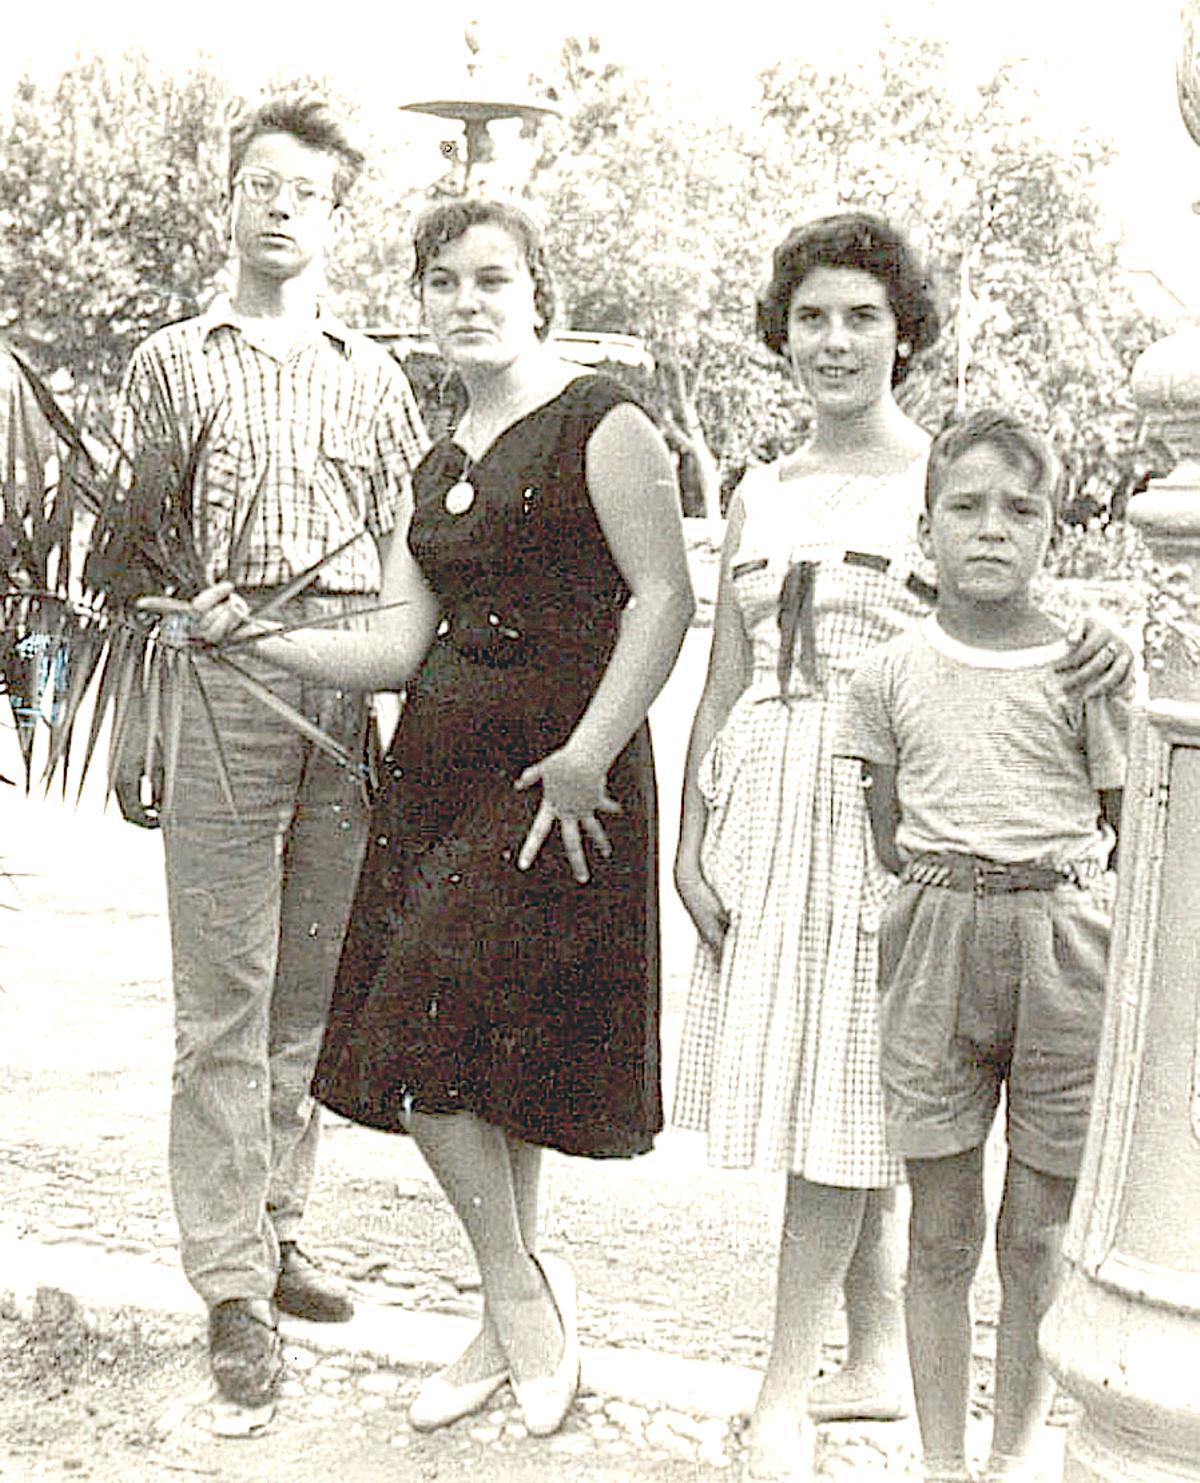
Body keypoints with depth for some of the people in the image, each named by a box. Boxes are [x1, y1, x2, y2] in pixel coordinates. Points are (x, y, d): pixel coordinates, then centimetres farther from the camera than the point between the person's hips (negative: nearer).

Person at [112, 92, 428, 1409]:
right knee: (223, 993, -4)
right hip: (220, 675, -3)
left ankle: (274, 1227, 20)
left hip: (355, 688, 3)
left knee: (313, 982, 7)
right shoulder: (171, 364, 11)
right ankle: (232, 1284, 1)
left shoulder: (374, 379, 17)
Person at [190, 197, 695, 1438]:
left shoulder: (599, 424, -3)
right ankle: (514, 1324, 23)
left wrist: (586, 755, -18)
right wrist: (259, 638, -3)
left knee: (424, 1045, -10)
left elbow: (664, 598, -11)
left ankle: (518, 1289, 10)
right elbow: (399, 644, 11)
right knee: (472, 1061, 9)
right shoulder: (438, 465, 18)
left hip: (559, 772, -7)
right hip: (439, 770, 7)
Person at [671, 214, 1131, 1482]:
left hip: (889, 805, -5)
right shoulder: (762, 494, 14)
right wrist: (690, 841, 10)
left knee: (841, 1096, -4)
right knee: (800, 1091, 8)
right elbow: (724, 685, 15)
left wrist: (1099, 642, -27)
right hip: (766, 804, 5)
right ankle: (881, 1356, 23)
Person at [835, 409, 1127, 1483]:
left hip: (1065, 946, -1)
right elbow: (882, 839, 12)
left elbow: (1128, 837, 5)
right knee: (941, 1235, 6)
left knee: (1036, 1237, 7)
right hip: (933, 948, 1)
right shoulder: (892, 673, 6)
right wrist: (943, 910, 1)